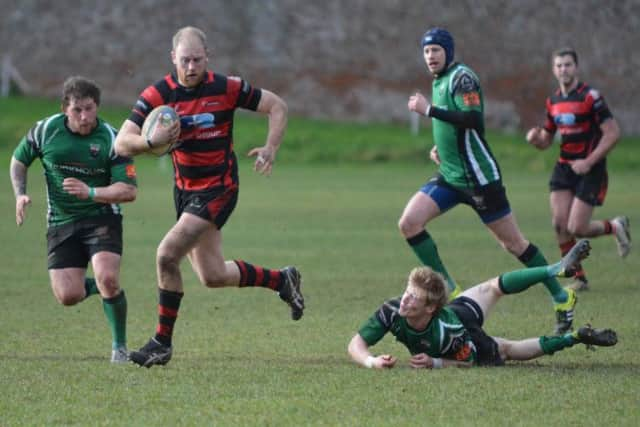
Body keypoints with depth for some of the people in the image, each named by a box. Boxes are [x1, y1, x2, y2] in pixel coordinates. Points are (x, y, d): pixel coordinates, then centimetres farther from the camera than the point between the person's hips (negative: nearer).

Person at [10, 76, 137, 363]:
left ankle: (120, 346, -5)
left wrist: (90, 193, -30)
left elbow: (128, 191, -16)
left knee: (107, 279, -26)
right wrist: (20, 194, -4)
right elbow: (19, 161, 13)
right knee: (68, 297, -9)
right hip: (61, 222, 3)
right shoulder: (45, 130, -6)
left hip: (102, 218, -3)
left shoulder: (111, 139, -13)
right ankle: (97, 286, 28)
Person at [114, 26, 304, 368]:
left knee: (167, 255, -18)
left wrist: (271, 148, -16)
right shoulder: (157, 95, -9)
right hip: (185, 189, 5)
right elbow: (122, 143, -14)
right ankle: (281, 280, 35)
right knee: (212, 276, 11)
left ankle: (162, 342, -4)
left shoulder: (227, 88, -14)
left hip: (218, 188, -5)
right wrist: (151, 141, -34)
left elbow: (277, 106, -1)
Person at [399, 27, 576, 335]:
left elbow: (472, 119, -28)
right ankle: (448, 289, -1)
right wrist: (441, 148, 12)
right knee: (409, 223, -9)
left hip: (478, 177, -8)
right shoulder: (439, 81, 14)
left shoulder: (462, 77, -13)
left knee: (512, 242, -1)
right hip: (449, 176, 8)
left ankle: (561, 297, 13)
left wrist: (429, 110, -27)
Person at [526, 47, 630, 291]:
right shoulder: (553, 102, 9)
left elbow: (613, 133, -15)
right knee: (559, 224, -7)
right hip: (564, 168, 6)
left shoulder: (590, 97, -12)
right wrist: (534, 138, -5)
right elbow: (546, 140, 19)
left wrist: (589, 162, -19)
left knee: (576, 229, -11)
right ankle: (579, 279, 7)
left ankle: (615, 227, 19)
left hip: (590, 170, -6)